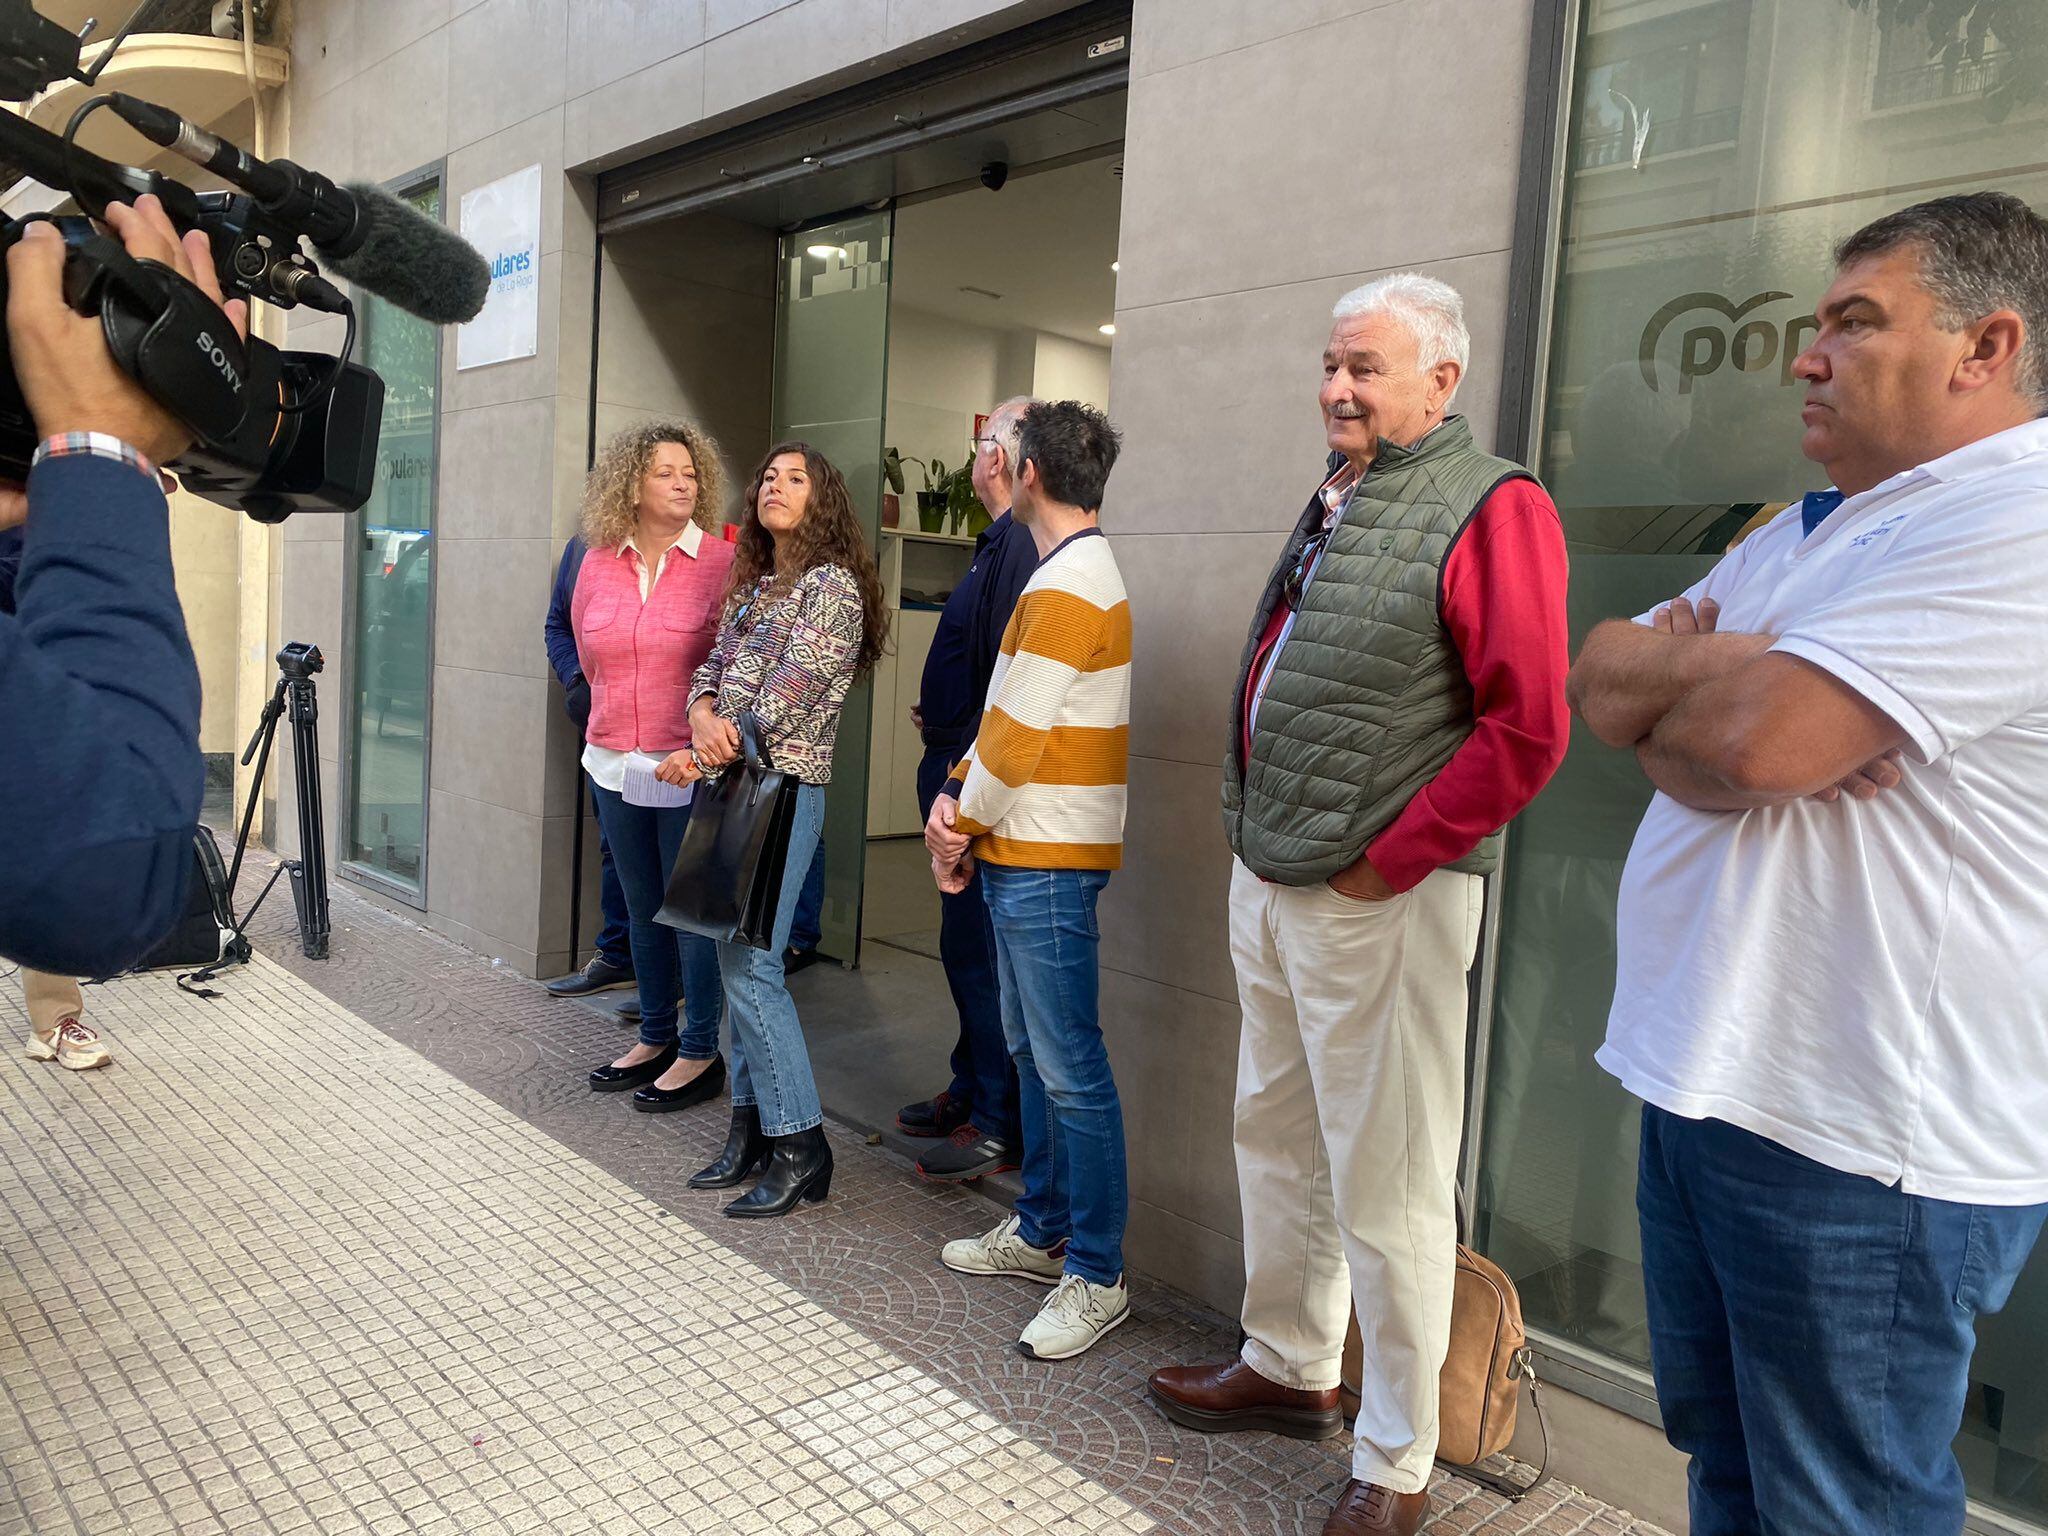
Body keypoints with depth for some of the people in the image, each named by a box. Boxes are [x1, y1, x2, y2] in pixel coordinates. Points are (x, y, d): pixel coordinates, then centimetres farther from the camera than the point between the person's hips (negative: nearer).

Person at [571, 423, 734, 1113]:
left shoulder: (722, 562, -9)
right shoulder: (597, 564, 6)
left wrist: (701, 739, -11)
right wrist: (623, 722, 16)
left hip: (692, 768, -5)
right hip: (615, 765, 6)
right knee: (643, 908, 16)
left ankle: (701, 1052, 16)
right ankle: (656, 1037, 31)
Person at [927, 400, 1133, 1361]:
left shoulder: (1067, 587, -17)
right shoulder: (1076, 572, 16)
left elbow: (1017, 737, -18)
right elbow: (1003, 715, 17)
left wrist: (961, 825, -3)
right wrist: (957, 801, 5)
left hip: (1046, 862, -11)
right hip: (1022, 854, 11)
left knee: (1070, 1070, -4)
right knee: (1032, 1054, 17)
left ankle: (1097, 1278, 6)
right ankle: (1042, 1233, 31)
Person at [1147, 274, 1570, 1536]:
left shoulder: (1491, 509, -11)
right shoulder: (1339, 499, 15)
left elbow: (1528, 726, -19)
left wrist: (1391, 860, -16)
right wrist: (1261, 836, 15)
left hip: (1378, 899, -9)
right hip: (1268, 880, 9)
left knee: (1386, 1186, 2)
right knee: (1278, 1138, 20)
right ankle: (1286, 1365, 39)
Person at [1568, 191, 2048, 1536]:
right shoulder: (1807, 530, 14)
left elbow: (1756, 737, -27)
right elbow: (1597, 680, 8)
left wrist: (1675, 675, -4)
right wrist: (1728, 678, -13)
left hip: (1858, 1147, -9)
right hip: (1704, 1084, 9)